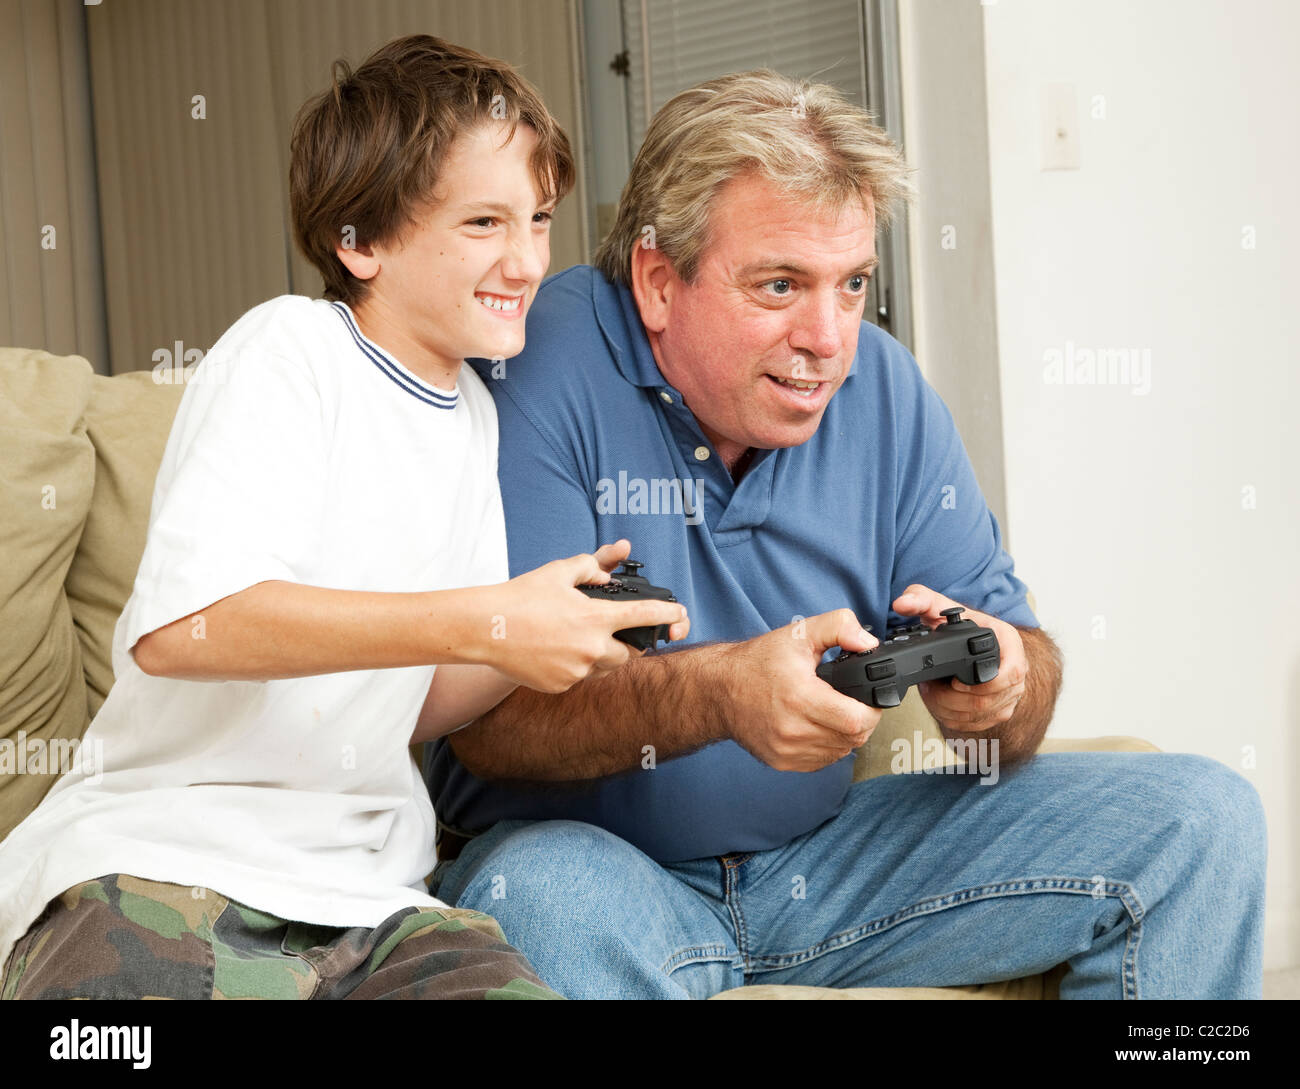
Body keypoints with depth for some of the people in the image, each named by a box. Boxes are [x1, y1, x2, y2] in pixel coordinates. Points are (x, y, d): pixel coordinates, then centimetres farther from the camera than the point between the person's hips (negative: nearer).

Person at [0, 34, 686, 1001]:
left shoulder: (474, 417, 17)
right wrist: (481, 623, -22)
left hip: (365, 888, 6)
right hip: (167, 851, -6)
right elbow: (180, 622, -21)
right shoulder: (290, 352, -5)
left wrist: (547, 639, -2)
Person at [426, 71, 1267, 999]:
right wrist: (719, 692, -40)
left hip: (831, 856, 5)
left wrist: (998, 688, -26)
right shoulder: (545, 375, -16)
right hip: (590, 854, -5)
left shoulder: (883, 389, 1)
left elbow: (1023, 656, 1)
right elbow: (485, 719, -22)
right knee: (543, 903, -42)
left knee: (1199, 820, -6)